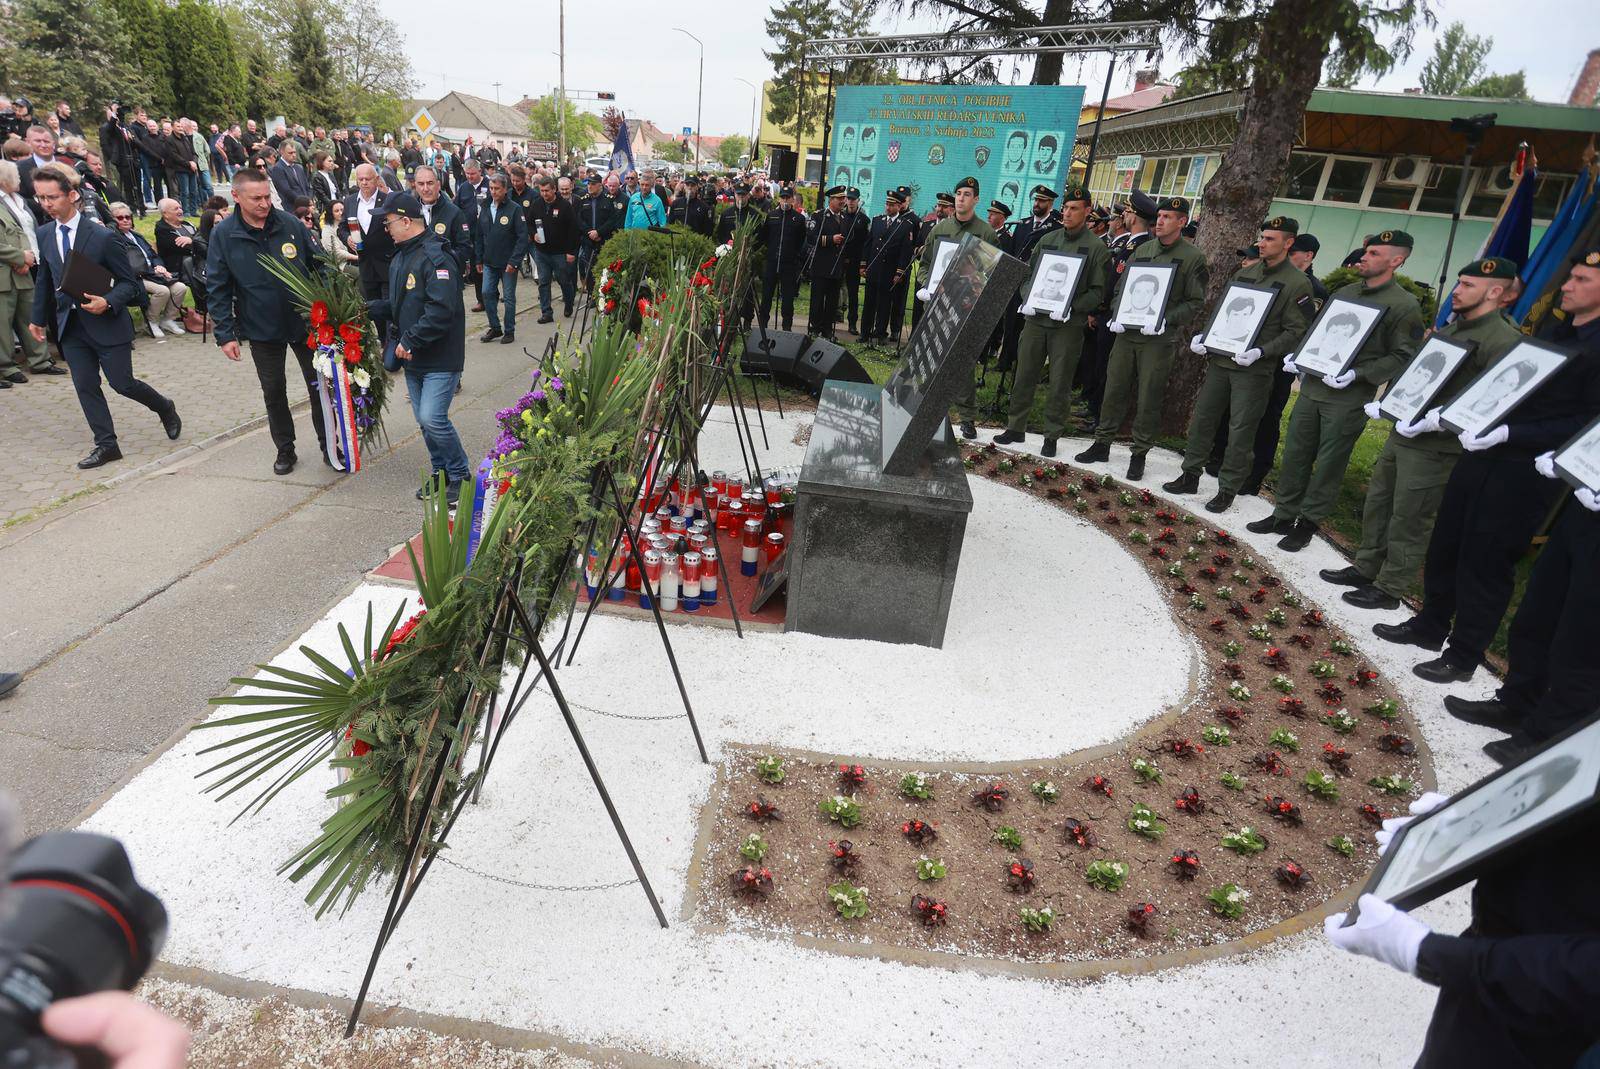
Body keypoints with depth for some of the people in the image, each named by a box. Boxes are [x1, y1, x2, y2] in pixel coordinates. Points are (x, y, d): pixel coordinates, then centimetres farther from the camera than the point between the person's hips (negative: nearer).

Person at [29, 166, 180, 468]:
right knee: (85, 386, 3)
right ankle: (106, 444, 10)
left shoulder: (103, 236, -12)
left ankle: (165, 409, 27)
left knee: (123, 383, -1)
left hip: (106, 323, -5)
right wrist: (38, 318, 18)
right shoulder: (44, 234, 5)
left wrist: (108, 302, -24)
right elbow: (44, 280, 16)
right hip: (69, 325, 5)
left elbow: (129, 282, -7)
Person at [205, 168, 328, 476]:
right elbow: (217, 289, -4)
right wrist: (225, 334, -8)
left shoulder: (291, 224, -6)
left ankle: (328, 445, 23)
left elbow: (318, 266, 3)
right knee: (274, 392, 11)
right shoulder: (223, 234, -7)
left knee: (320, 385, 8)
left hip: (306, 322, 0)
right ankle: (285, 450, 27)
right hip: (262, 329, 0)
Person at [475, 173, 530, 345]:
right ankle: (494, 327, 14)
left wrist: (514, 261, -17)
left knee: (509, 297, 3)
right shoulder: (485, 209, 8)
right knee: (487, 294, 1)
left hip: (508, 264, -5)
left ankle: (509, 331, 14)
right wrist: (478, 259, 9)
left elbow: (523, 237, -12)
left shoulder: (514, 209, -8)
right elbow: (479, 237, 14)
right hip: (489, 263, 5)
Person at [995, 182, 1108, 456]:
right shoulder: (1046, 239, 10)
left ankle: (1052, 436, 13)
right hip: (1036, 319, 4)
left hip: (1069, 325, -4)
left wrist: (1071, 308, -18)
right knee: (1024, 376, 8)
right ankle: (1015, 427, 20)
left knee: (1060, 383, 3)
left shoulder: (1096, 248, -2)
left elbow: (1098, 291, -4)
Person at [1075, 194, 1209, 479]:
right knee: (1114, 389, 8)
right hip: (1127, 332, 4)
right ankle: (1102, 444, 20)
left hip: (1160, 339, -4)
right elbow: (1121, 288, 14)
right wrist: (1117, 315, -3)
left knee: (1149, 399, 2)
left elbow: (1195, 302, -5)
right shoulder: (1142, 250, 11)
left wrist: (1165, 320, -18)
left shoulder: (1193, 258, -2)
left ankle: (1139, 454, 13)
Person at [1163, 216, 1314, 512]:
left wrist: (1261, 351, -22)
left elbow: (1295, 332, -9)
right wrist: (1203, 336, 3)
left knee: (1240, 431, 1)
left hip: (1254, 369, -5)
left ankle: (1228, 488, 12)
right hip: (1220, 359, 6)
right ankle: (1190, 475, 21)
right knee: (1202, 417, 9)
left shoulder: (1298, 283, -6)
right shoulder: (1243, 273, 12)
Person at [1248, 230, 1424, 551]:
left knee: (1328, 464, 3)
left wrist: (1357, 374, -20)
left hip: (1348, 400, -6)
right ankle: (1283, 515, 22)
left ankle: (1308, 524, 15)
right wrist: (1298, 355, 5)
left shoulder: (1404, 305, -7)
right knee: (1295, 455, 10)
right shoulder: (1344, 292, 13)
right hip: (1312, 388, 6)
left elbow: (1403, 357, -10)